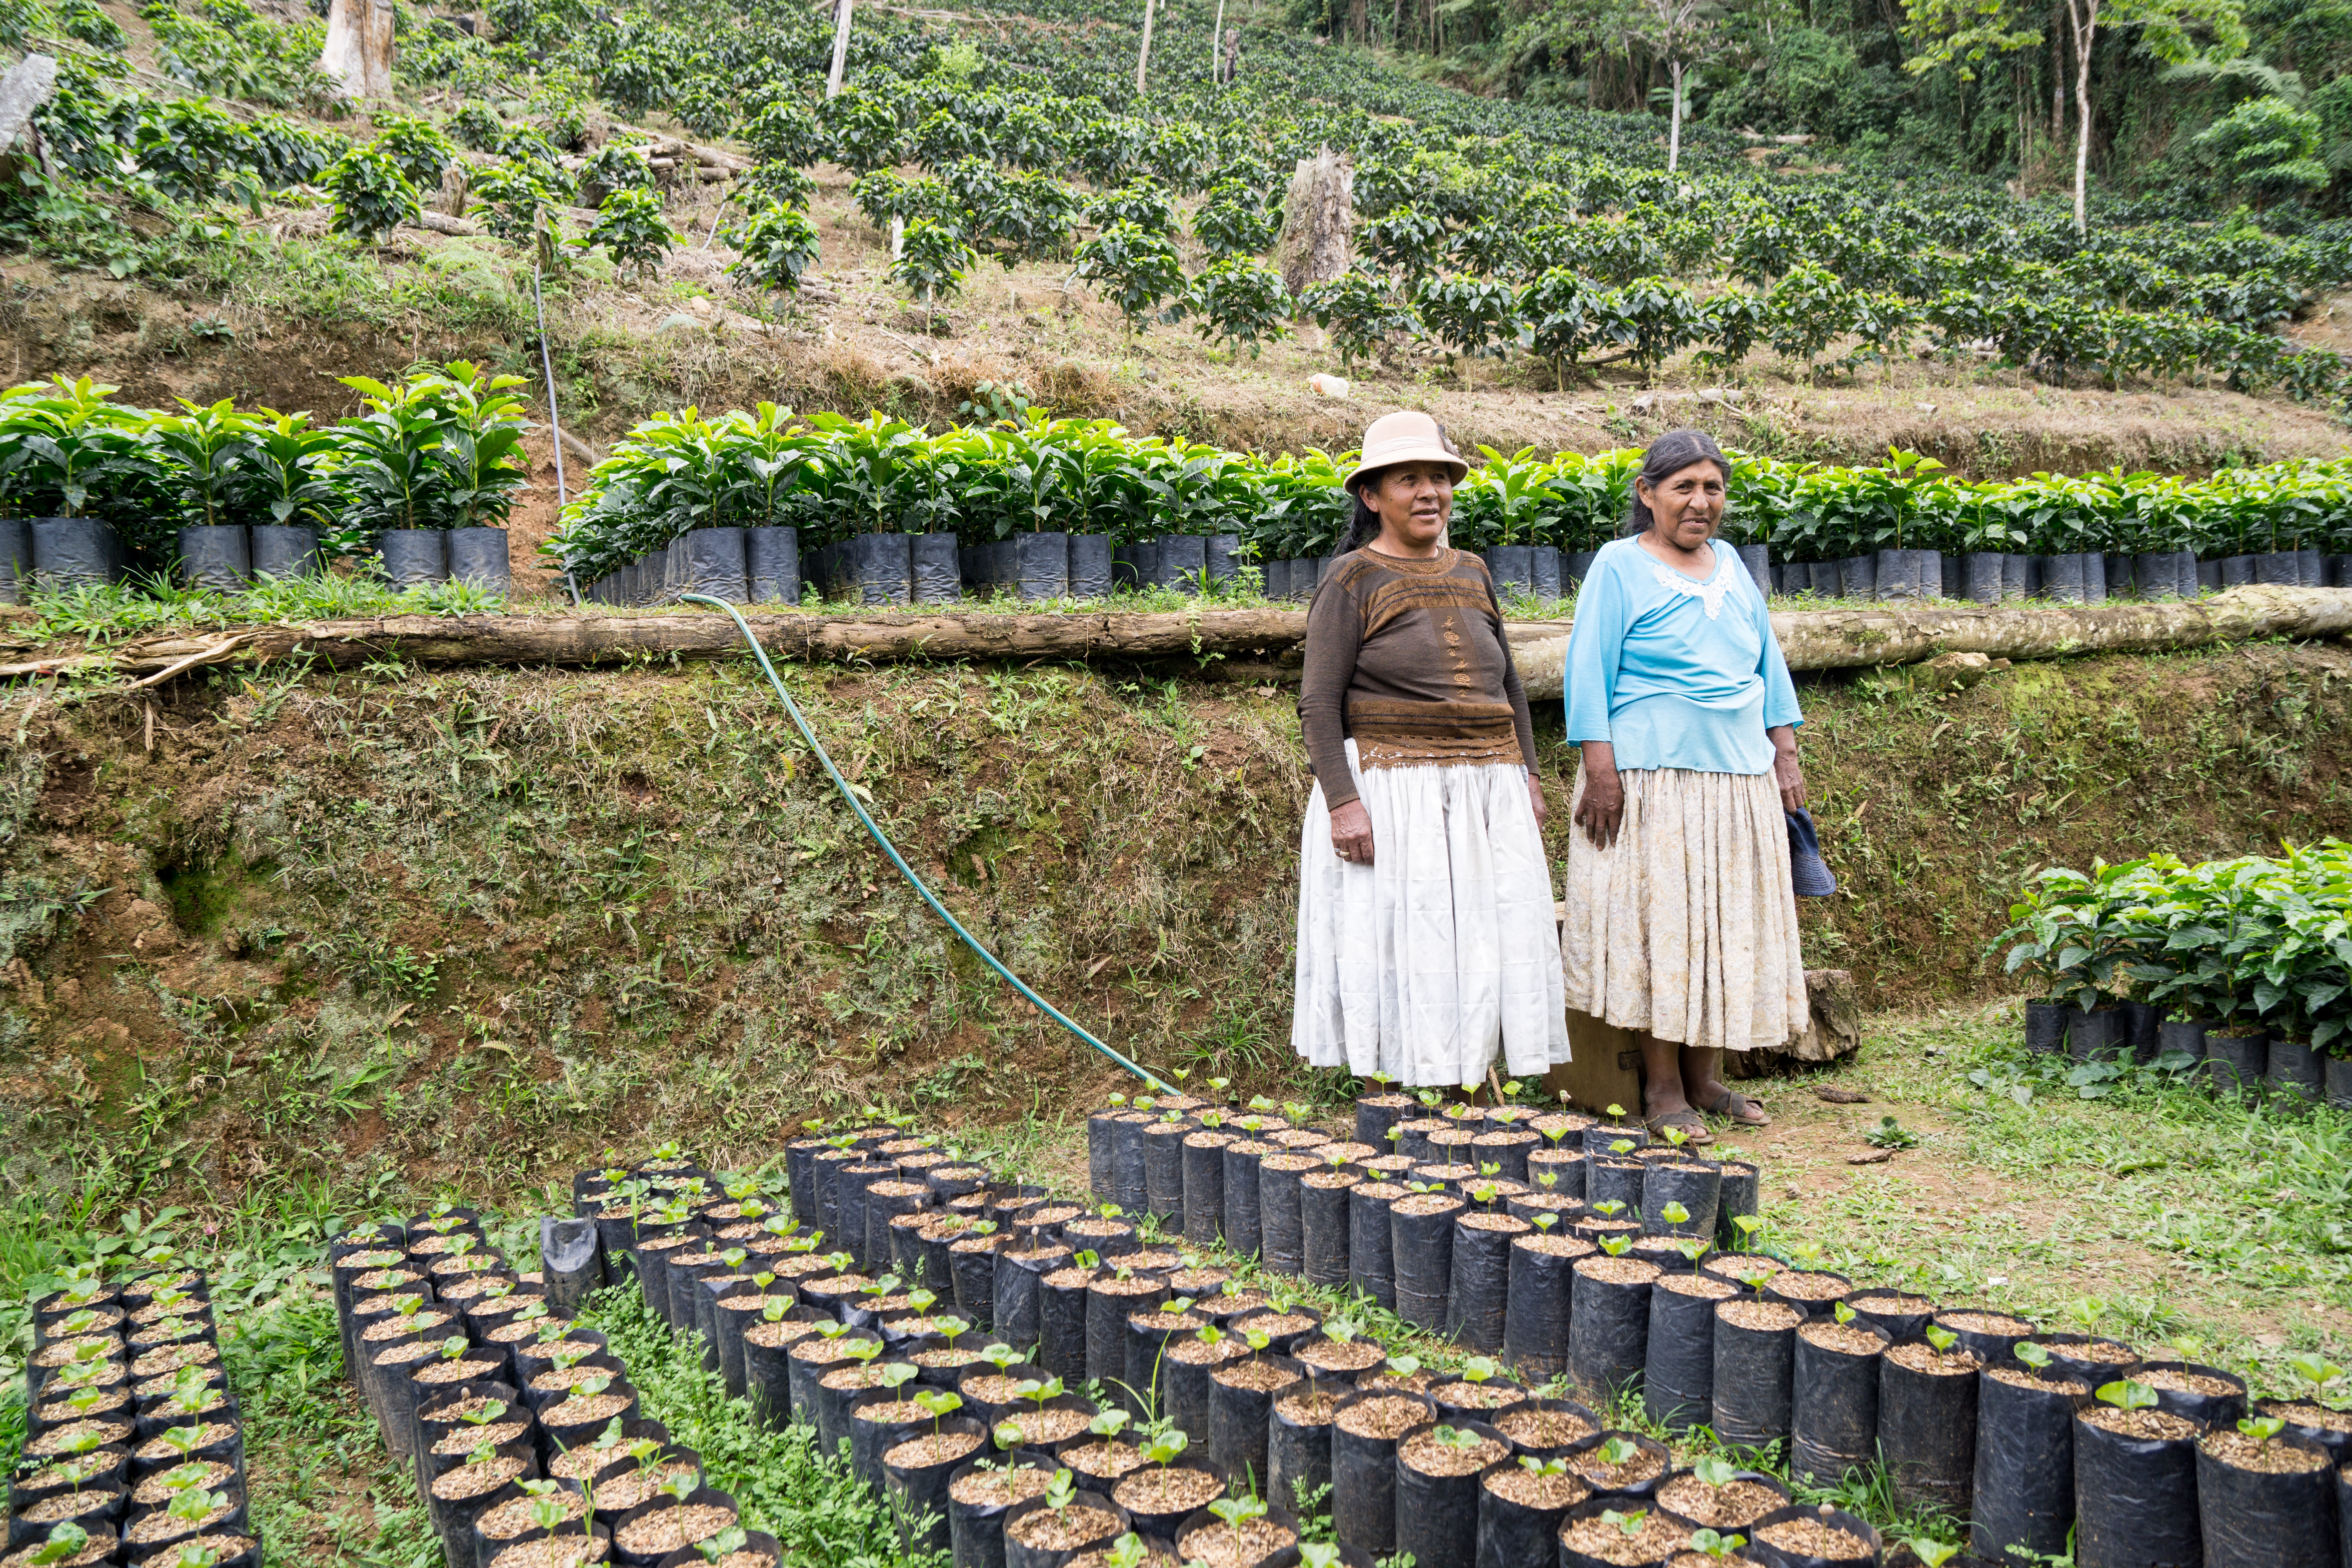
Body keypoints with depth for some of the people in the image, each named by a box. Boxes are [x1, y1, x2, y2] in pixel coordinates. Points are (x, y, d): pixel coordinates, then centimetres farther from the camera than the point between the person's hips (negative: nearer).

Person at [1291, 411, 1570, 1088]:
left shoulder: (1472, 573, 15)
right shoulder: (1352, 580, -4)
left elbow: (1507, 684, 22)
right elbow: (1319, 705, -9)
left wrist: (1527, 776, 15)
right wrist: (1341, 801, -18)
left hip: (1488, 796, 6)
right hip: (1394, 794, -6)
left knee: (1489, 942, 6)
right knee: (1405, 944, -4)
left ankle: (1477, 1079, 16)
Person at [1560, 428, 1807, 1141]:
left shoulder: (1731, 566, 16)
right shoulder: (1620, 567, -2)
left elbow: (1768, 665, 20)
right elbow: (1589, 672, -8)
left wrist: (1785, 757, 13)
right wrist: (1599, 768, -16)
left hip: (1742, 782, 6)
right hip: (1652, 780, -6)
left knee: (1727, 928, 8)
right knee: (1658, 923, -4)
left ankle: (1706, 1079, 18)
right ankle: (1662, 1090, 5)